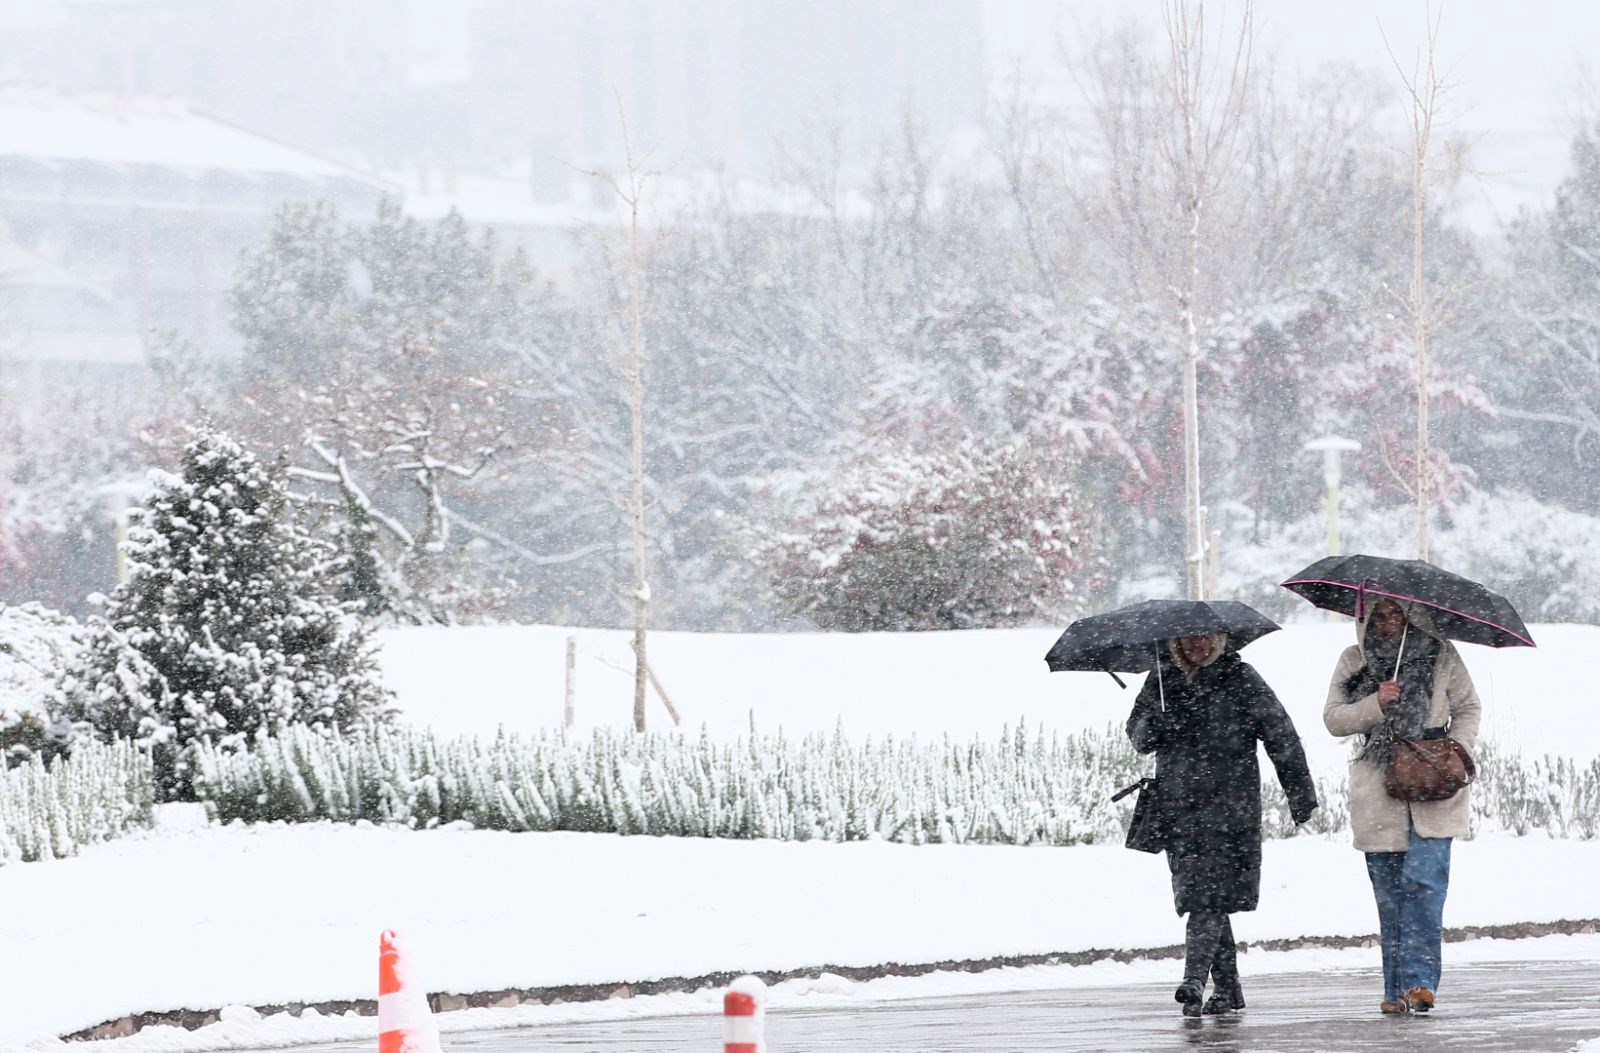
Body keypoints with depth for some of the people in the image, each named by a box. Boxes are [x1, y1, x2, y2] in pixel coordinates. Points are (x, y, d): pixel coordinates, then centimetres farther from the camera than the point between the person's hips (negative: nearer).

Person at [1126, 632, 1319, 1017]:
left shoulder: (1240, 679, -1)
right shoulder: (1162, 678, 10)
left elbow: (1281, 735, 1)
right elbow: (1136, 733, 16)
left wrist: (1300, 792, 0)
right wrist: (1151, 729, -9)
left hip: (1228, 802, -4)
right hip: (1177, 804, 5)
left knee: (1210, 896, -14)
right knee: (1199, 895, 7)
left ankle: (1195, 981, -22)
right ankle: (1227, 988, 16)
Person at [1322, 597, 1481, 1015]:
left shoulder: (1440, 655, 7)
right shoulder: (1354, 662, 9)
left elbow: (1467, 708, 12)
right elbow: (1333, 718, 5)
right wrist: (1375, 705, -12)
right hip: (1377, 789, 2)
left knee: (1423, 880, -15)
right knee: (1389, 891, 2)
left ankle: (1419, 981, -19)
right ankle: (1396, 990, 7)